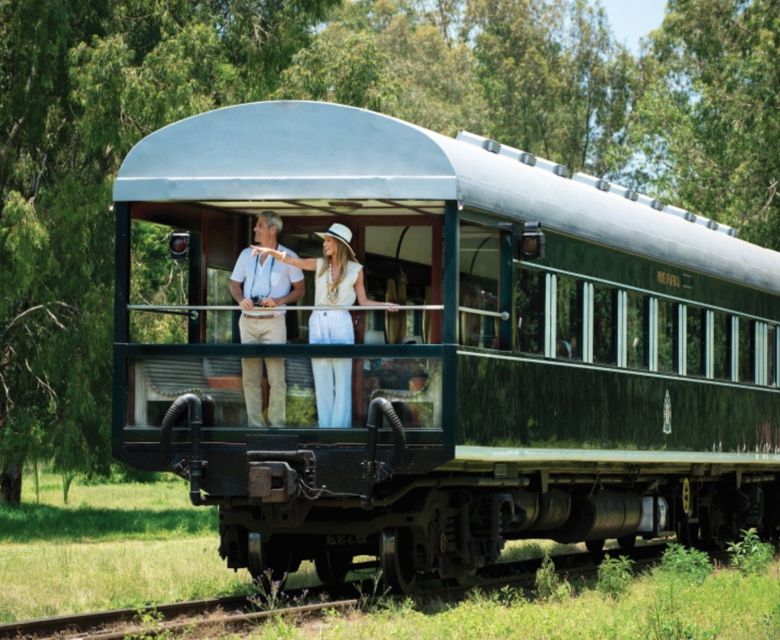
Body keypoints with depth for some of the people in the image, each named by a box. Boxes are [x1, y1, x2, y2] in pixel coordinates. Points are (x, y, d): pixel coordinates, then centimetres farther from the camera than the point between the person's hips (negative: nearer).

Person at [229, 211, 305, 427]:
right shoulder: (247, 254, 11)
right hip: (248, 320, 4)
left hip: (273, 322, -4)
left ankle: (277, 423, -3)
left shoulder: (287, 256, -1)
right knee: (250, 377, 5)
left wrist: (278, 301, -15)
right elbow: (235, 284, 16)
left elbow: (300, 289, 2)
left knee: (276, 377, -7)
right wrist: (241, 299, -7)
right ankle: (254, 423, 10)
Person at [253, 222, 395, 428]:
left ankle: (340, 426, -1)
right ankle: (325, 426, 8)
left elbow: (363, 301, 6)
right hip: (318, 322, 3)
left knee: (342, 378, -3)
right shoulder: (319, 265, 7)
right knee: (322, 379, 4)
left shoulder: (355, 270, 2)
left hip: (341, 323, -3)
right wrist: (270, 251, -11)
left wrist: (385, 305, -8)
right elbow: (290, 260, 2)